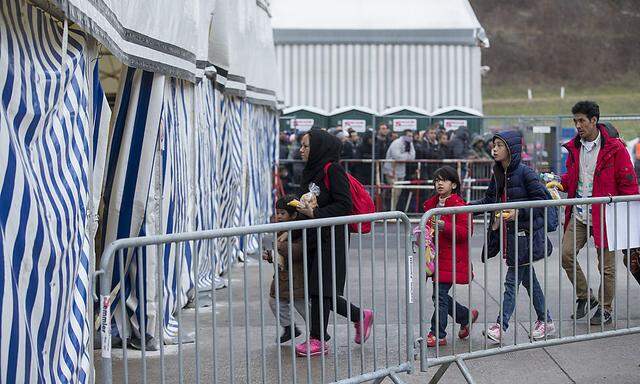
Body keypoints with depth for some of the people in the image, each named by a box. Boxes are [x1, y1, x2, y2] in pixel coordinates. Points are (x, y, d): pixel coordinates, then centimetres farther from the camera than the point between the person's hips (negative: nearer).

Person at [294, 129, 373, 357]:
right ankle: (360, 316, 25)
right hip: (313, 237, 8)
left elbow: (344, 205, -17)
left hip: (331, 238, -8)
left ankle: (318, 340, 1)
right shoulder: (310, 171, 15)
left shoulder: (333, 170, -11)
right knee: (317, 290, 8)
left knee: (319, 288, -6)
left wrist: (315, 213, -19)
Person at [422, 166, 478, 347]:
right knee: (440, 296, 11)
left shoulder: (459, 205, -10)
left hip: (452, 258, -8)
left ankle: (437, 335, -1)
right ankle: (467, 316, 32)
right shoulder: (431, 204, 13)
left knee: (440, 295, -9)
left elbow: (465, 232, -17)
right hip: (436, 256, 8)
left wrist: (445, 226, -29)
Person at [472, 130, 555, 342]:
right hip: (509, 234, 8)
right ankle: (546, 321, 27)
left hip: (525, 234, -8)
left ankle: (501, 326, -2)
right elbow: (489, 200, 14)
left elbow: (542, 200, -14)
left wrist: (519, 211, -23)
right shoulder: (498, 174, 9)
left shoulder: (525, 173, -15)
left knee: (512, 281, -5)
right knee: (528, 279, 16)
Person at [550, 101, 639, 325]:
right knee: (567, 254, -6)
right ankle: (585, 297, 12)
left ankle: (605, 309, 19)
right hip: (578, 214, 5)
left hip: (604, 214, -5)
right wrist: (561, 184, 2)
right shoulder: (574, 147, 8)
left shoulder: (614, 148, -9)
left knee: (606, 265, 3)